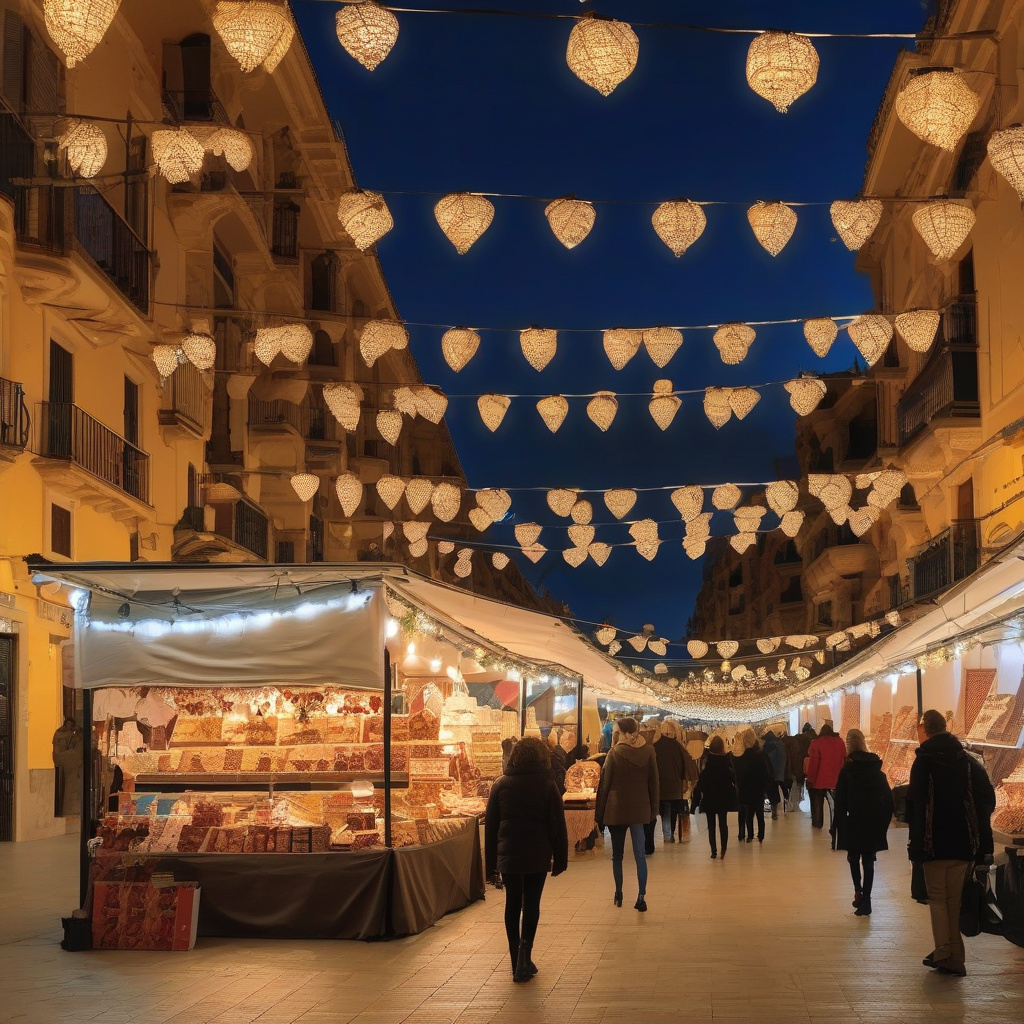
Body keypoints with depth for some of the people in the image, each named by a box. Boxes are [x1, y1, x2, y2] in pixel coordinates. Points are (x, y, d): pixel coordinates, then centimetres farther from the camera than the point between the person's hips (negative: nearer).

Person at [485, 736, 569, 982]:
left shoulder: (501, 785, 1)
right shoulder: (548, 786, -4)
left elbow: (490, 825, 4)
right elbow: (557, 826, -3)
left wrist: (491, 861, 10)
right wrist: (560, 859, 4)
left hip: (508, 856, 1)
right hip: (538, 857, -1)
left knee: (512, 905, 10)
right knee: (531, 904, 6)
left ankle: (517, 962, 10)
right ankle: (525, 950, -14)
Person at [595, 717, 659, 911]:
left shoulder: (615, 753, -9)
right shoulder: (648, 751, -2)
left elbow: (604, 784, -6)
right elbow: (654, 782, 3)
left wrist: (599, 814, 1)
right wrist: (653, 809, 12)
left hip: (616, 809, -2)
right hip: (640, 809, 2)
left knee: (617, 855, 12)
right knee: (640, 854, 0)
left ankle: (619, 894, 19)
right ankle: (641, 896, -11)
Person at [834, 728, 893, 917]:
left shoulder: (847, 770, -7)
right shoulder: (877, 770, 5)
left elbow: (840, 801, -8)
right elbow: (888, 798, 5)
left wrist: (839, 825, -1)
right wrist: (884, 822, 10)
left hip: (854, 823, -3)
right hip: (874, 824, 3)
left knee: (854, 857, 17)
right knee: (868, 861, 8)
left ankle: (858, 890, -2)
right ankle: (865, 902, 4)